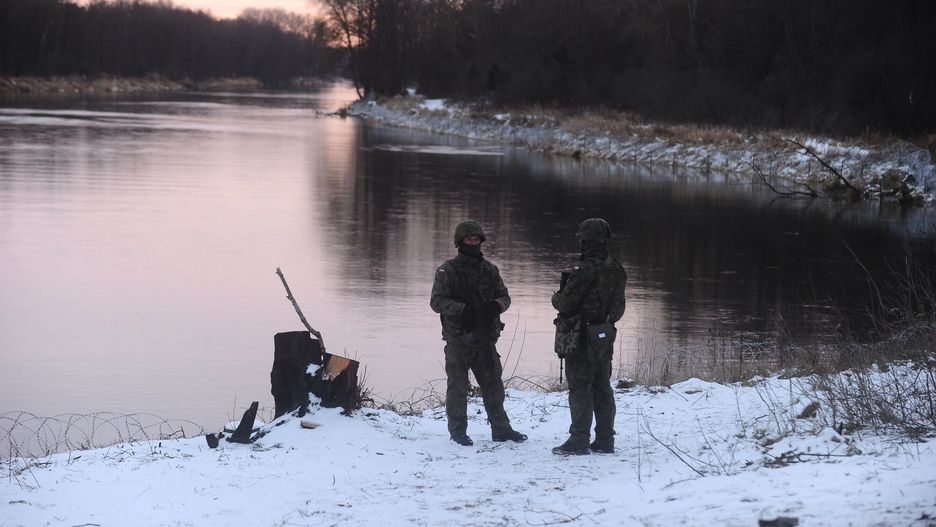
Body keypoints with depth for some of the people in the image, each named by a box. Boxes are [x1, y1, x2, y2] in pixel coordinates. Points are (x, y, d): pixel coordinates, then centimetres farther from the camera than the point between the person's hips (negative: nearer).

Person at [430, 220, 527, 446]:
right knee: (457, 388, 3)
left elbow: (504, 296, 14)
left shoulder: (490, 270, 10)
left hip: (485, 339, 4)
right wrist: (462, 308, -23)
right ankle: (458, 431, 14)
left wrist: (497, 305, -10)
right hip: (458, 340, -4)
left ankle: (501, 429, 21)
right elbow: (437, 301, -10)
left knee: (493, 385, 10)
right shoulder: (448, 270, -4)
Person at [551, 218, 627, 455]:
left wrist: (556, 297, 4)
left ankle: (579, 440, 0)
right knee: (602, 388, 13)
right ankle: (605, 440, 17)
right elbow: (618, 308, 12)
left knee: (580, 389, -2)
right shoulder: (617, 270, 6)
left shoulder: (585, 270, -20)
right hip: (605, 335, 8)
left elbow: (565, 303, -17)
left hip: (582, 337, -8)